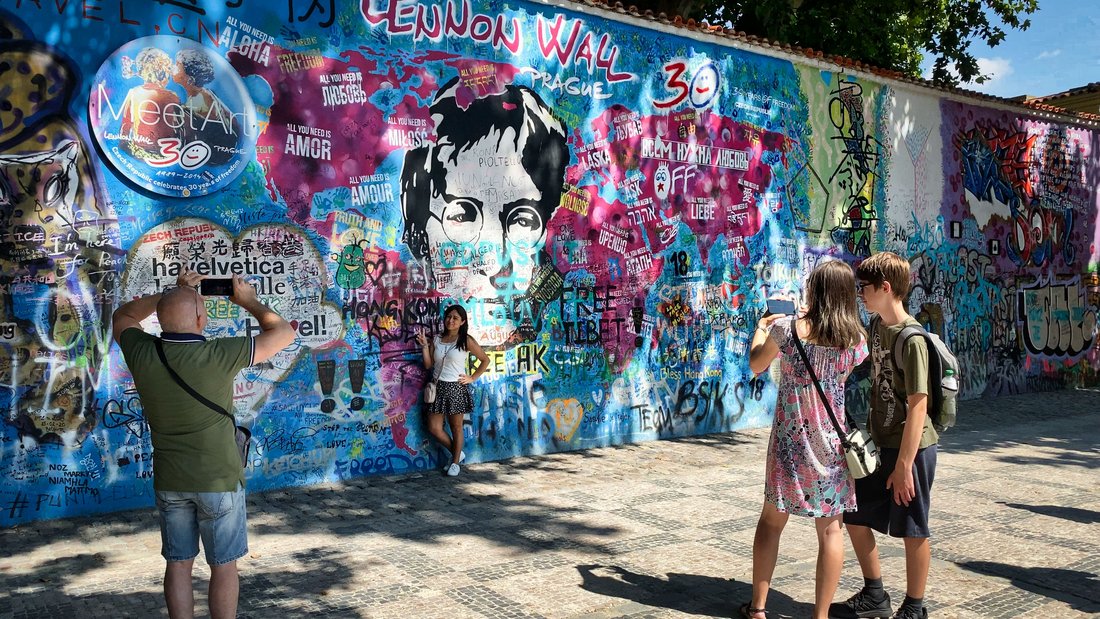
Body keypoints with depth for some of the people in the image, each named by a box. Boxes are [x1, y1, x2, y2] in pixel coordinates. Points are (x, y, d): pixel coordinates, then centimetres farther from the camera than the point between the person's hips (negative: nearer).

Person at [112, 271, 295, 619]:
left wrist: (173, 295, 8)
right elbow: (283, 333, -12)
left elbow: (122, 317, 13)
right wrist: (249, 301, 1)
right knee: (224, 566, 10)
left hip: (169, 482, 4)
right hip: (219, 481, -4)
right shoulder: (219, 355, -23)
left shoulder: (142, 354, -11)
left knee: (178, 564, 15)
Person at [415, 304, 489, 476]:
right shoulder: (436, 340, 6)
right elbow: (428, 365, 6)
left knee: (456, 427, 6)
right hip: (438, 387, 5)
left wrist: (472, 378, -3)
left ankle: (456, 462, 23)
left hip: (456, 388, -5)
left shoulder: (466, 341, -6)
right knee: (434, 427, 3)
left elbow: (485, 360, 0)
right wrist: (424, 346, -4)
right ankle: (457, 453, 25)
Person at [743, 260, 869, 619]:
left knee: (772, 519, 12)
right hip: (831, 441, 1)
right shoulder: (856, 338, -3)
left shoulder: (787, 328, -10)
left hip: (790, 439, -1)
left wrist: (761, 327, 22)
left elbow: (755, 365, 5)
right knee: (830, 527, 8)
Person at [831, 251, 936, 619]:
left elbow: (918, 406, -21)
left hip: (910, 448, -8)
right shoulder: (875, 325, 4)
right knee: (855, 516, 15)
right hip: (879, 443, 8)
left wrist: (904, 465, -20)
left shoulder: (911, 338, -21)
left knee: (912, 531, 7)